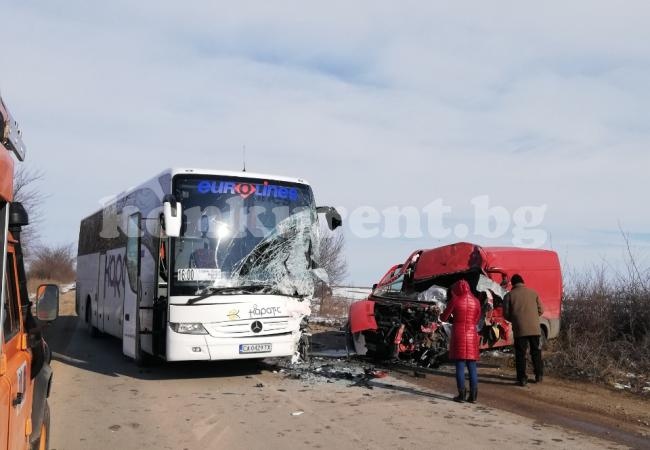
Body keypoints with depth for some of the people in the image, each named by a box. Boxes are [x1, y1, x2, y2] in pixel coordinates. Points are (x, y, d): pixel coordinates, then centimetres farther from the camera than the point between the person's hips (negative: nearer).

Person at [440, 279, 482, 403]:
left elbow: (444, 318, 1)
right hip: (472, 335, 3)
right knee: (472, 366, 6)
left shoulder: (454, 301, -6)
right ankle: (473, 395, 4)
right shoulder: (476, 301, 4)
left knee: (460, 365, 0)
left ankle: (461, 395, -1)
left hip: (458, 334, -3)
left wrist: (441, 315, 23)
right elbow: (476, 321, 15)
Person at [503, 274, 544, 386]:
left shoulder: (509, 295, 0)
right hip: (534, 328, 2)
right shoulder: (533, 293, 6)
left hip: (519, 329, -2)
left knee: (520, 354, 3)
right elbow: (541, 310, 8)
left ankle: (522, 378, 2)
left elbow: (506, 314, 1)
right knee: (536, 352, 16)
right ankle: (539, 375, 22)